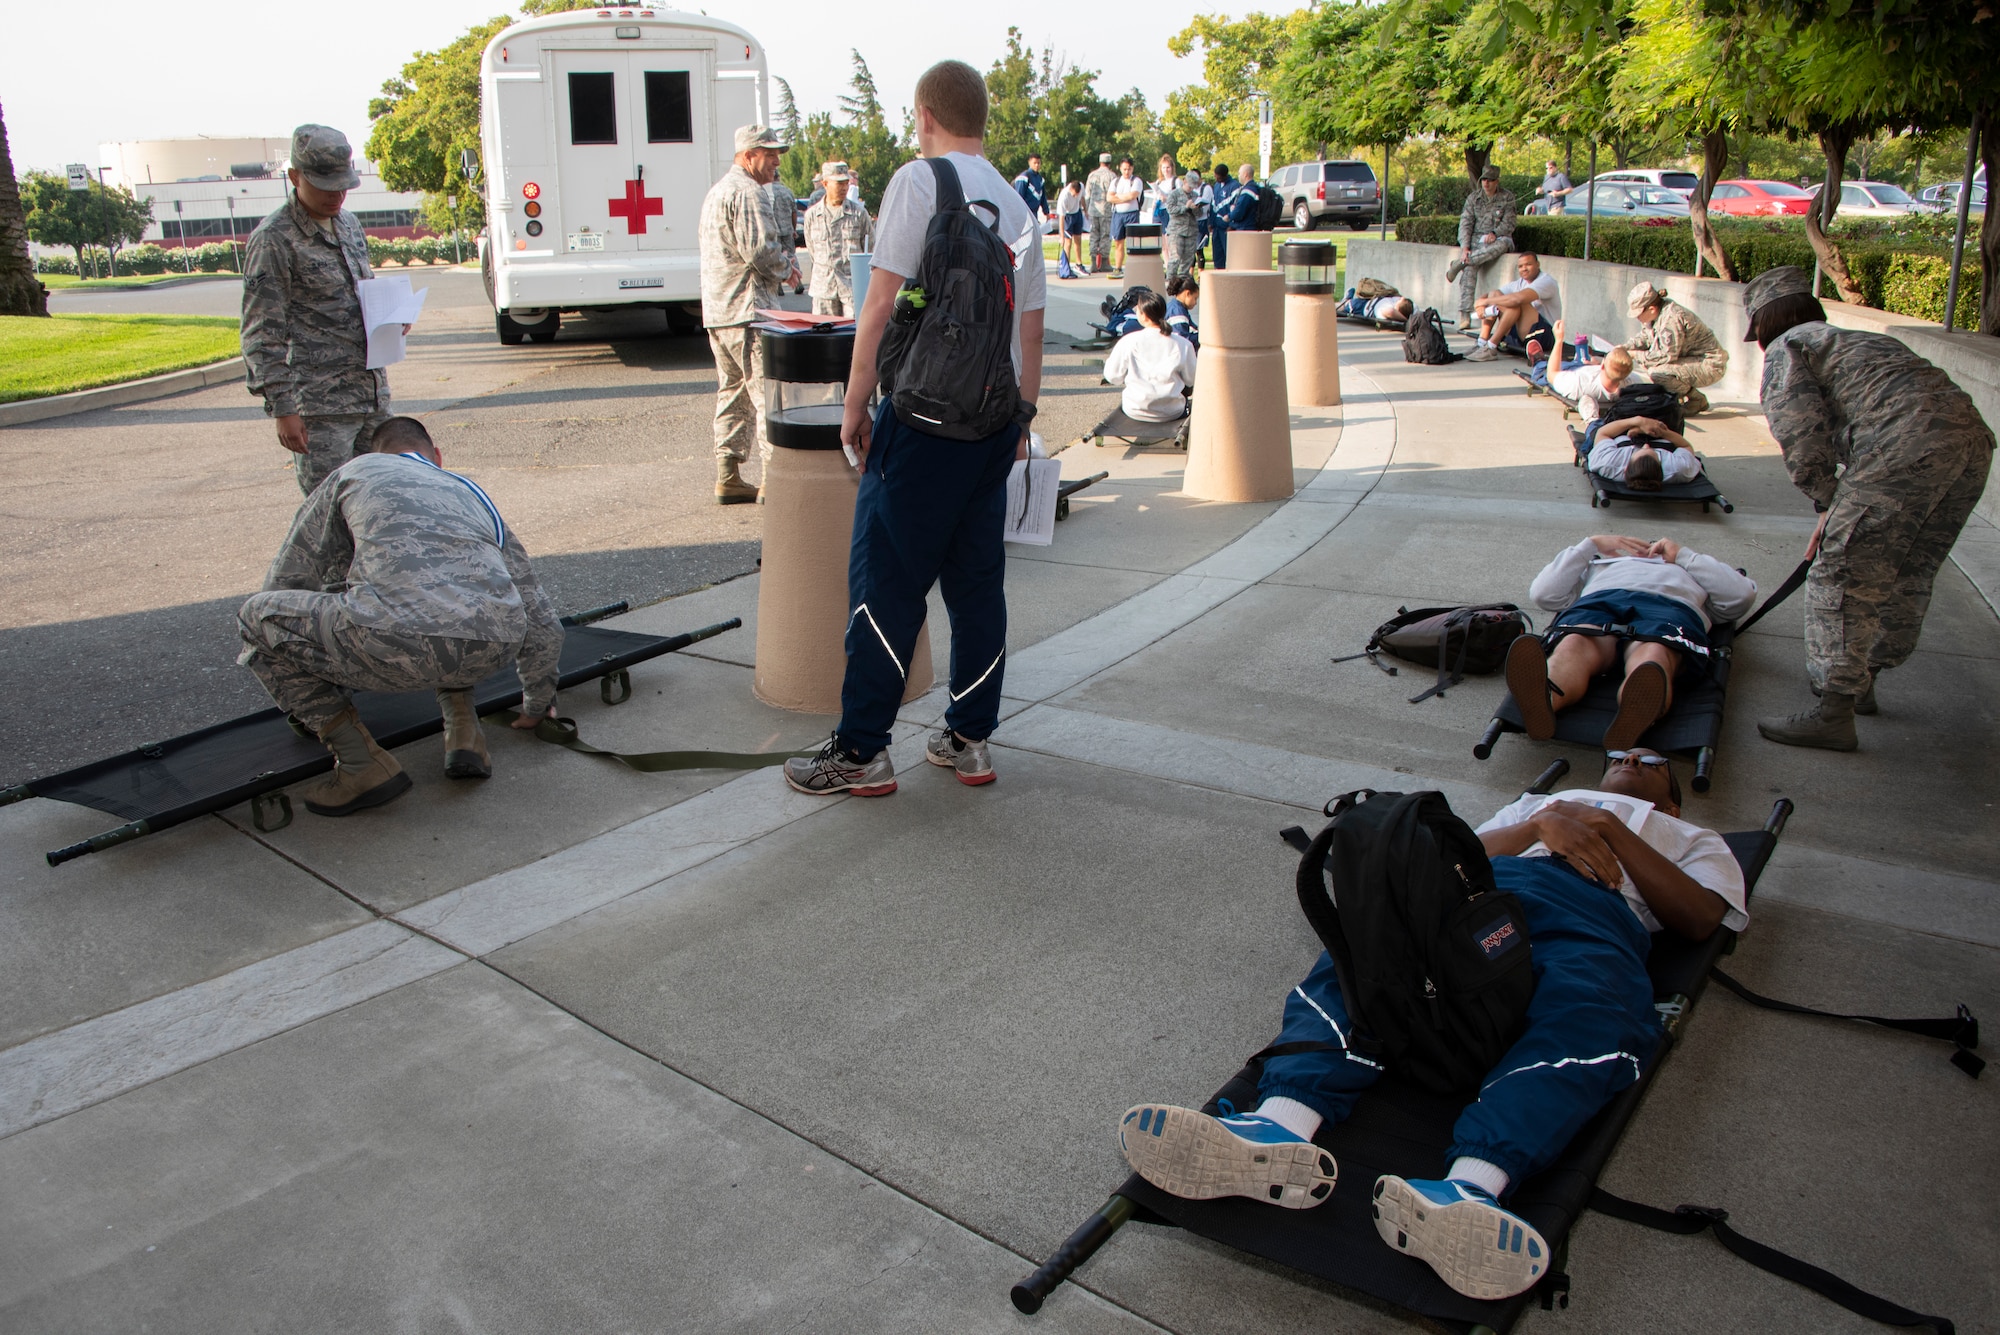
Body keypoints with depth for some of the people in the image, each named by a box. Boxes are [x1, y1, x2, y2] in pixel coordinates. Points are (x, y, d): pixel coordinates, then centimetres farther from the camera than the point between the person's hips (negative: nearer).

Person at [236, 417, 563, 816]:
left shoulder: (354, 472, 29)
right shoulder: (473, 494, 36)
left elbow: (285, 583, 34)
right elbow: (542, 624, 37)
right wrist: (538, 706, 53)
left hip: (400, 642, -5)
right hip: (492, 651, 5)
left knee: (257, 616, 20)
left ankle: (363, 765, 10)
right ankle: (463, 731, 22)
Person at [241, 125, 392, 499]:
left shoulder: (349, 224, 14)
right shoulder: (273, 240, -8)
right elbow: (263, 336, -11)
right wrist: (282, 409, -16)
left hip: (373, 396, 7)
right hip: (319, 406, -7)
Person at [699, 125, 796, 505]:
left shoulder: (718, 190, 22)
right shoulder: (747, 192, -12)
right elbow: (759, 250, -21)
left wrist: (778, 261, 15)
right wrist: (785, 268, -2)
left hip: (717, 311, 10)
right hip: (747, 310, -10)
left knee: (732, 391, 13)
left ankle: (728, 478, 15)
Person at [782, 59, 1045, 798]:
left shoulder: (918, 182, -6)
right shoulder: (1017, 205, 13)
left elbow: (881, 304, -11)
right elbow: (1030, 329, 14)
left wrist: (855, 406, -5)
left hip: (924, 414, -6)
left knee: (885, 583, -1)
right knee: (978, 581, 11)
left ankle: (861, 752, 4)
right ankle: (970, 739, 18)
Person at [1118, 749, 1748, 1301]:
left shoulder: (1692, 839, 38)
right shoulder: (1533, 801, 43)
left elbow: (1702, 919, 14)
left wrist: (1611, 830, 7)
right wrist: (1542, 825, 7)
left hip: (1596, 911, -2)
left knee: (1587, 1016, -39)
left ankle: (1469, 1188, -61)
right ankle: (1280, 1129, -52)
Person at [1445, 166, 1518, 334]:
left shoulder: (1507, 198, 4)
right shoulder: (1473, 198, 9)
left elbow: (1508, 224, -1)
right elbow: (1465, 224, 1)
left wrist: (1494, 233, -22)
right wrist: (1465, 248, -14)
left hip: (1498, 238, -1)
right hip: (1476, 239, 1)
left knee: (1502, 244, -40)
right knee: (1469, 270, -28)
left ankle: (1458, 264, -34)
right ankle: (1464, 315, -34)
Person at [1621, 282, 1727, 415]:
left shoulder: (1671, 318, -27)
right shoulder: (1655, 314, 0)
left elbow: (1667, 355, -28)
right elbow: (1644, 337, 15)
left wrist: (1636, 355, -20)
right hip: (1693, 359, 10)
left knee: (1657, 372, -28)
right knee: (1645, 361, 6)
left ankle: (1697, 400, -5)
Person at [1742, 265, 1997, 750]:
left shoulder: (1786, 349, 12)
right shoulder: (1859, 340, 37)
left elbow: (1801, 436, -2)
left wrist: (1827, 505, 9)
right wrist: (1839, 511, 32)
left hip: (1906, 446, -9)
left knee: (1843, 574, -4)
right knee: (1907, 578, 20)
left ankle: (1835, 714, -4)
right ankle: (1860, 681, 37)